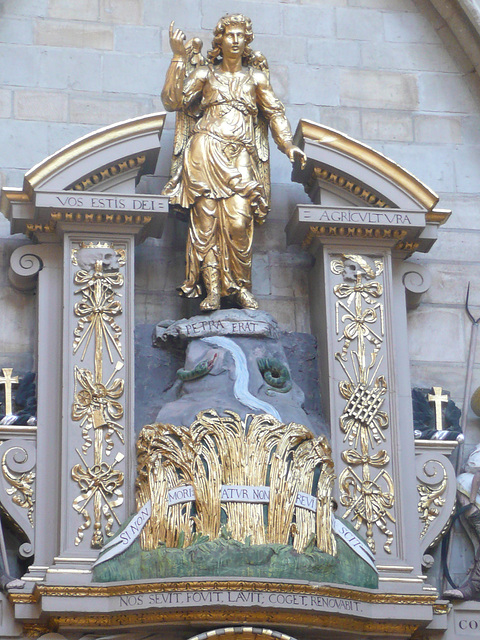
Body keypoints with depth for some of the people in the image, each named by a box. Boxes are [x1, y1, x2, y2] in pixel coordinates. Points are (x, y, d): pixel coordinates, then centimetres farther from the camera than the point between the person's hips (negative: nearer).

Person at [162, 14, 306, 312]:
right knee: (206, 221, -12)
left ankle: (242, 287, -6)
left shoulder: (255, 77, 19)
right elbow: (173, 100, 5)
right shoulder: (205, 74, 16)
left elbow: (275, 112, 12)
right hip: (205, 152, -1)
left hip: (240, 158, 1)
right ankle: (213, 290, -15)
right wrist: (179, 57, 2)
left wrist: (288, 145, -2)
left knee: (239, 221, -16)